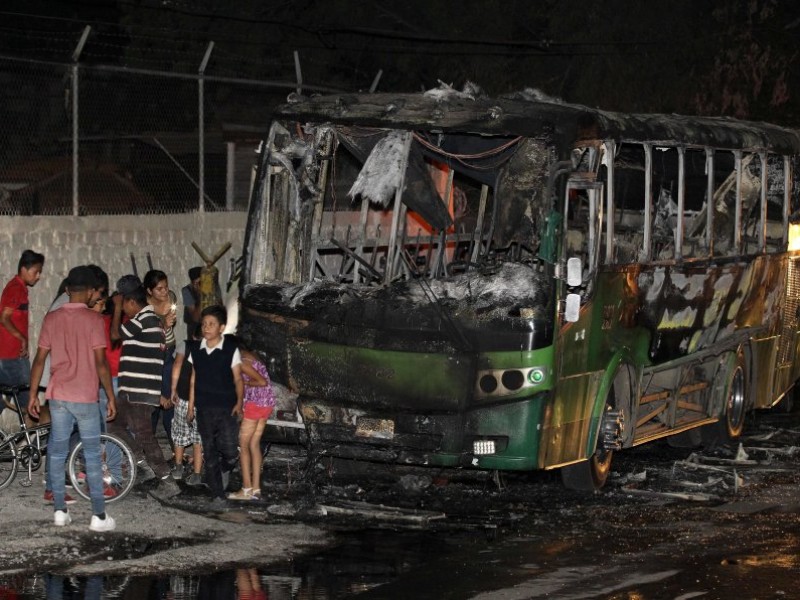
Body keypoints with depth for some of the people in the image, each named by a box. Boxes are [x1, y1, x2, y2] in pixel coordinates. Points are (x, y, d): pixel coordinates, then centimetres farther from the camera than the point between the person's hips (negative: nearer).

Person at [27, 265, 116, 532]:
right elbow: (100, 363, -12)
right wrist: (111, 397, -4)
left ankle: (60, 510, 13)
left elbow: (39, 359, 3)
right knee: (92, 456, 2)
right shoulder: (93, 319, -9)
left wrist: (33, 393, 11)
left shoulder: (52, 318, 2)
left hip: (58, 396, 3)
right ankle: (99, 515, 1)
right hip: (85, 397, -3)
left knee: (57, 452, 12)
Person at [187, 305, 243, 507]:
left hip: (226, 408, -3)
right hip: (204, 409, 3)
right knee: (209, 453, 3)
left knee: (229, 451, -12)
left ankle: (224, 469, 24)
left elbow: (238, 378, -3)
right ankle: (218, 496, 10)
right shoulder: (196, 350, 7)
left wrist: (239, 402, -16)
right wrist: (190, 406, 12)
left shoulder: (230, 349, -3)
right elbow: (194, 379, 14)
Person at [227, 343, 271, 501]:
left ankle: (247, 489, -1)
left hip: (256, 404, -9)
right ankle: (256, 489, 11)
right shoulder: (248, 356, 12)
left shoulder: (241, 362, -15)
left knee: (243, 445, 0)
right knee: (254, 444, 12)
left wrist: (243, 382, -9)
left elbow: (262, 382, -21)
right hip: (267, 403, 9)